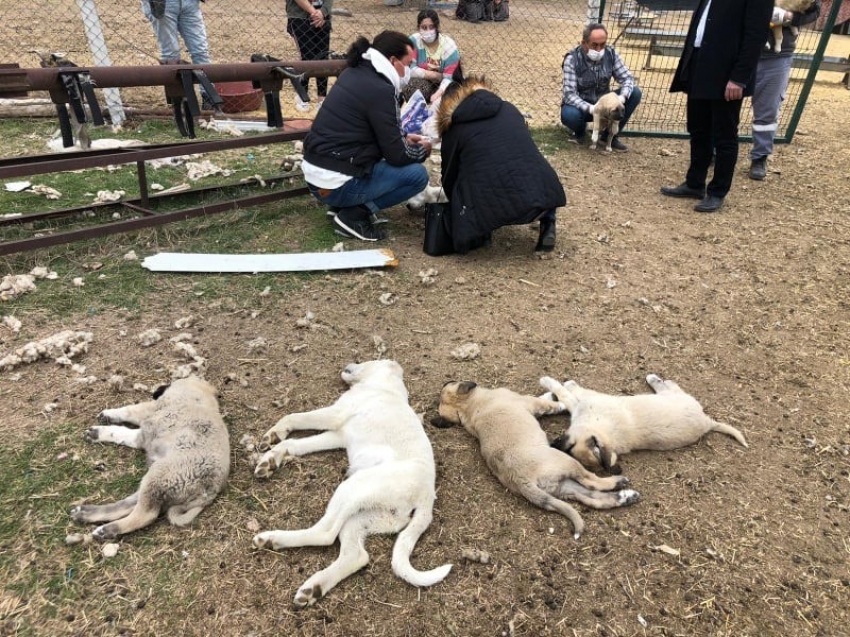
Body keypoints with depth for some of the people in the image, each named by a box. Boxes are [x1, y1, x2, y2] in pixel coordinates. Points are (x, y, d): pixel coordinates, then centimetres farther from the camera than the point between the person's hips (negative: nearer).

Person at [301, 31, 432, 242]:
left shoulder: (355, 73, 11)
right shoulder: (379, 90, -16)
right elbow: (396, 156, -12)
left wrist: (404, 138, 17)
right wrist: (423, 149, 7)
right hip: (335, 184, -9)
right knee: (418, 174, -4)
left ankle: (344, 206, 12)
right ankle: (354, 215, -5)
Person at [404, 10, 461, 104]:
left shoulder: (449, 46, -15)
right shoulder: (414, 41, -14)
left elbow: (449, 78, -22)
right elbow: (409, 69, -22)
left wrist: (438, 94, -42)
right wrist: (436, 75, -20)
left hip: (441, 86, 1)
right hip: (420, 82, -1)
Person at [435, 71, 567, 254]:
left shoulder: (454, 129, 15)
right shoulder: (508, 109, 24)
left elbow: (449, 177, 25)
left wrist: (457, 207, 45)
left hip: (495, 205, -2)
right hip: (541, 194, 3)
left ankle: (479, 232, 9)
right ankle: (547, 223, 17)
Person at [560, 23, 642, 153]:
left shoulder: (611, 54, -8)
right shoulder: (572, 59, -19)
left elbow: (627, 78, -8)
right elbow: (569, 94, -25)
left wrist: (622, 97, -31)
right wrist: (590, 108, -41)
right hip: (582, 106, -4)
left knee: (635, 92, -16)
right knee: (569, 115, -38)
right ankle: (580, 131, 1)